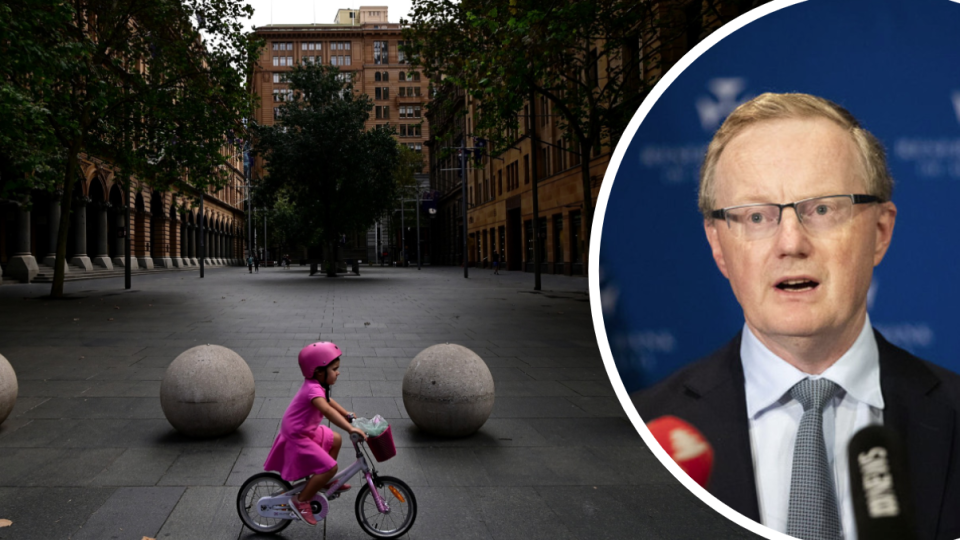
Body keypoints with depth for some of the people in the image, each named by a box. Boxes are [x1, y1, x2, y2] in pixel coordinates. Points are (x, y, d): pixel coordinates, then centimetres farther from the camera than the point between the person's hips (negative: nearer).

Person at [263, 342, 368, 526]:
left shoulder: (315, 386, 3)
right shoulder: (313, 389, -28)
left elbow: (328, 401, 24)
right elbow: (327, 410, -45)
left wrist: (347, 414, 20)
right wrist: (350, 428, -52)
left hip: (306, 432, 10)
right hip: (297, 438, -10)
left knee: (335, 440, 19)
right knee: (330, 467, -15)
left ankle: (325, 481, 28)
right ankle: (301, 500, -2)